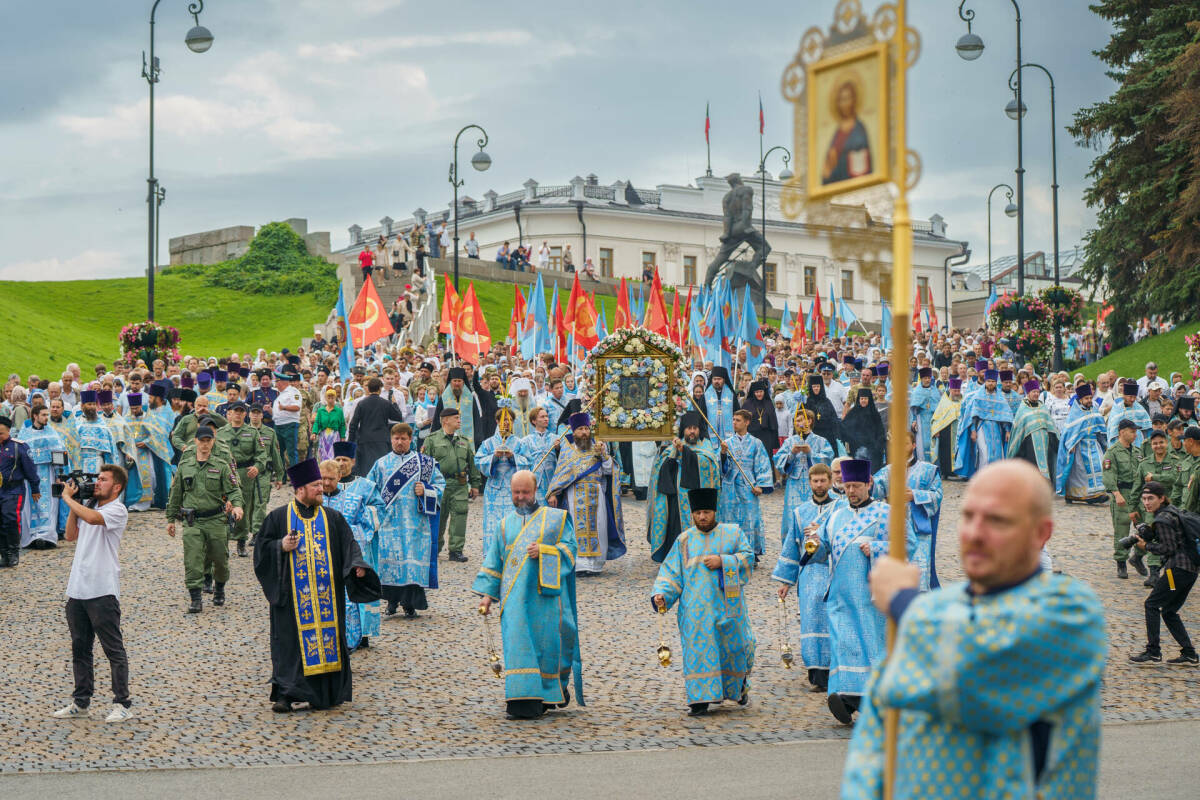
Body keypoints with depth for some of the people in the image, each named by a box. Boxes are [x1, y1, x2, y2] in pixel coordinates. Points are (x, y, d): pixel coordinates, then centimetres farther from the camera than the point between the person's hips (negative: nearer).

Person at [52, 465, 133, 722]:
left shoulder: (117, 510, -10)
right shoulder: (87, 506, 15)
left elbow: (92, 518, -28)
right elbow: (71, 535, 15)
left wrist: (68, 498, -14)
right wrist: (73, 504, 8)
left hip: (103, 592, -8)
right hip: (77, 590, 8)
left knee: (114, 649, -1)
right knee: (79, 648, 14)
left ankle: (122, 704, 4)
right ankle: (81, 703, 23)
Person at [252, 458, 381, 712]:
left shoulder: (332, 518, 9)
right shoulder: (278, 517, 3)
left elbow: (349, 546, 5)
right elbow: (261, 548, 4)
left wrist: (357, 566, -14)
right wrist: (281, 547, -15)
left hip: (326, 593, 2)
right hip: (292, 594, -2)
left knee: (327, 638, 2)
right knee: (291, 641, -5)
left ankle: (323, 694, 10)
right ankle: (285, 694, -2)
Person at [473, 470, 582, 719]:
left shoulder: (555, 518, 10)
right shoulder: (506, 523, 18)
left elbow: (569, 547, 1)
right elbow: (494, 561, 16)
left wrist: (544, 552, -14)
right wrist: (487, 593, 8)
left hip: (546, 591, -2)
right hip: (515, 594, 2)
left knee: (548, 642, -2)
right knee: (518, 645, -9)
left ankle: (555, 691, 22)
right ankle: (524, 702, -11)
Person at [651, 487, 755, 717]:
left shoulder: (733, 533, 8)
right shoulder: (684, 540, 10)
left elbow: (748, 558, 1)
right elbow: (671, 571, 6)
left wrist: (723, 561, -12)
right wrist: (661, 594, -10)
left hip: (727, 603, 0)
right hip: (696, 608, 0)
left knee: (732, 646, 5)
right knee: (698, 649, -7)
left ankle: (739, 686, 32)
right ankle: (701, 699, -6)